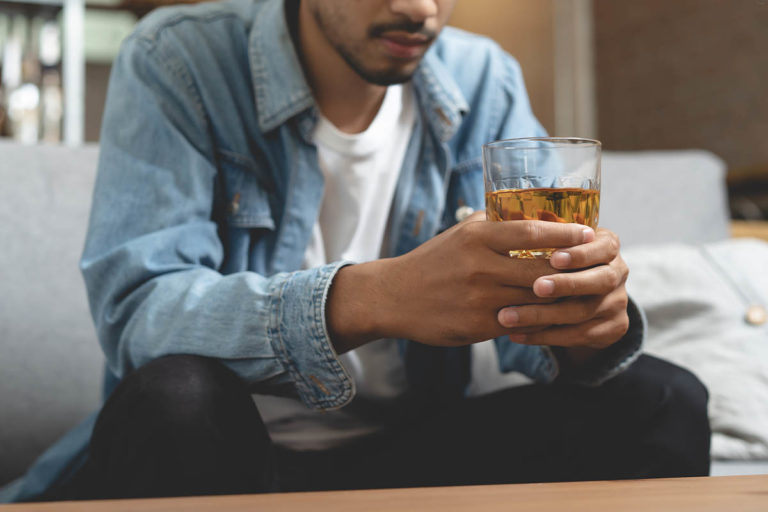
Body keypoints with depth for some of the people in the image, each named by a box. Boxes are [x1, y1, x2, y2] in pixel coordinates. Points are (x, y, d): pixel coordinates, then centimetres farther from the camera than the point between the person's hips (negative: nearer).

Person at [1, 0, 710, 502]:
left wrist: (591, 319, -31)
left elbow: (535, 270, -3)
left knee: (658, 404, -17)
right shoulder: (177, 62, -10)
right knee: (176, 396, -35)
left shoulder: (484, 82, 3)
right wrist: (373, 296, -42)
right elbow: (133, 311, -23)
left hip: (411, 451, 3)